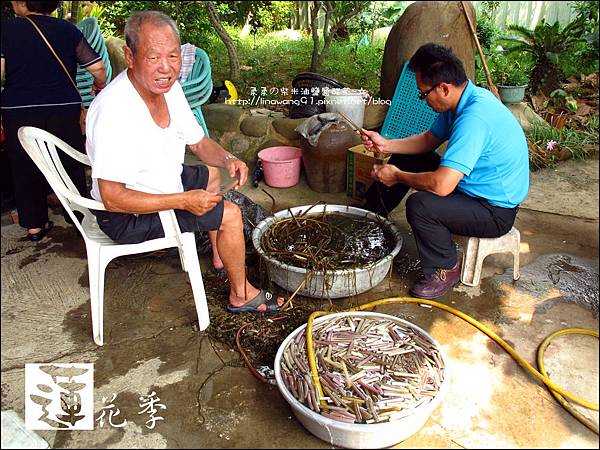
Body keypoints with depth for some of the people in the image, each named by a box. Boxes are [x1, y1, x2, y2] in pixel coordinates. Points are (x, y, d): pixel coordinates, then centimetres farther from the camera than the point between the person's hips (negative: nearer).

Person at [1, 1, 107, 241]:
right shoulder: (68, 30, 2)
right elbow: (97, 67, -1)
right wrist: (100, 85, 20)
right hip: (65, 110, 1)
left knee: (25, 169, 13)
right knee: (72, 167, 13)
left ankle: (33, 224, 21)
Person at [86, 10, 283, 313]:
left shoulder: (169, 87, -6)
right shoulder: (114, 111, -33)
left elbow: (200, 143, 5)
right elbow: (113, 199, -33)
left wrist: (227, 159, -16)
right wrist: (184, 201, -32)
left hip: (160, 186, 9)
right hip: (126, 217, -9)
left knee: (212, 174, 26)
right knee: (230, 214, -14)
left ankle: (219, 260, 36)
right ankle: (241, 295, 8)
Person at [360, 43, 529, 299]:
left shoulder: (474, 118, -34)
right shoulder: (463, 99, -3)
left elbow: (441, 185, -39)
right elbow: (429, 139, 12)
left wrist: (397, 177, -22)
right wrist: (386, 145, -1)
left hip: (495, 211, -10)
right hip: (472, 185, 10)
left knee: (420, 205, -33)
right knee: (406, 158, 11)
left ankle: (445, 271, -5)